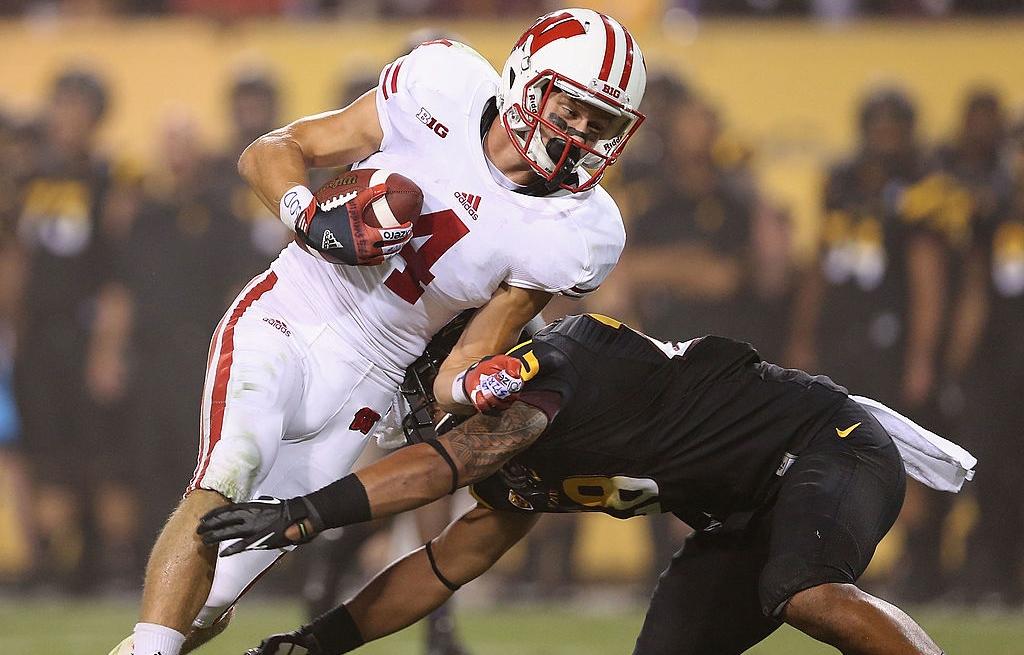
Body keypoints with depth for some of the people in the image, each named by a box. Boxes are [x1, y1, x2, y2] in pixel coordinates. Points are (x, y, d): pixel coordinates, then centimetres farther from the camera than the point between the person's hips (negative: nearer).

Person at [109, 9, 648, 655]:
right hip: (283, 318, -2)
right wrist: (311, 216, -22)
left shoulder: (576, 232, -5)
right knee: (228, 478, -30)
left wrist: (471, 386, -24)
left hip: (364, 384, 2)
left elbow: (453, 381, -1)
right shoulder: (447, 87, -9)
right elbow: (270, 153, -3)